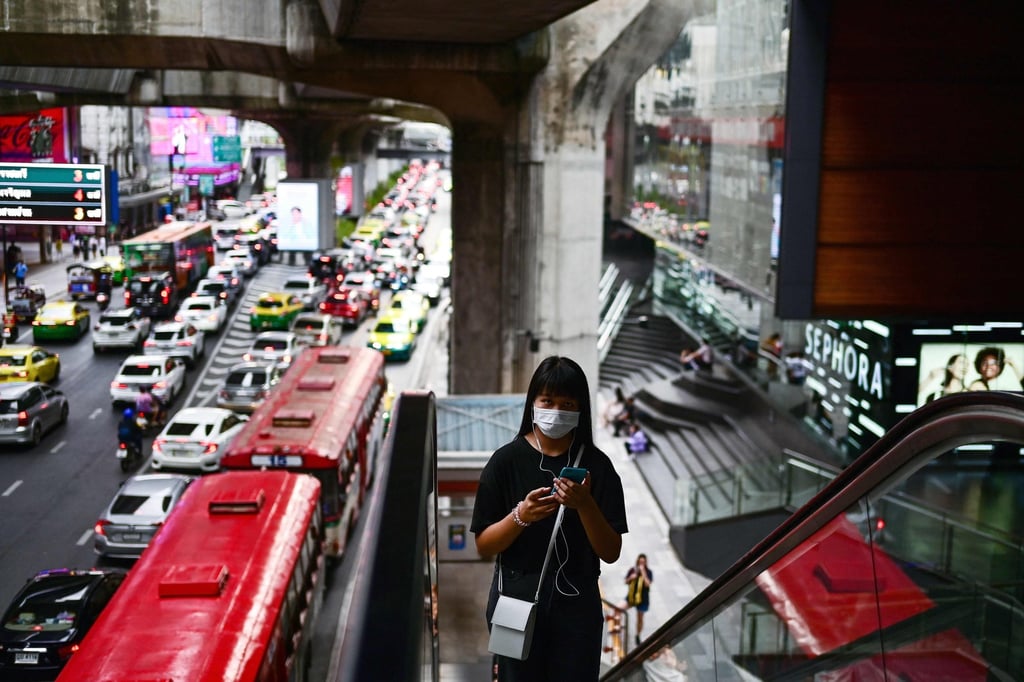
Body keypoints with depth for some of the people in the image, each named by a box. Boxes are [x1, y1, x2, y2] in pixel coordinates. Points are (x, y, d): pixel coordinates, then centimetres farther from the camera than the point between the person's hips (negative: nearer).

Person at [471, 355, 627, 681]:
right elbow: (483, 545, -4)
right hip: (517, 599, -1)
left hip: (577, 603, 1)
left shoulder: (596, 465, -2)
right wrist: (520, 516, -22)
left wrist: (585, 505, -20)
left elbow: (611, 553, -4)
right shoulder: (507, 460, -4)